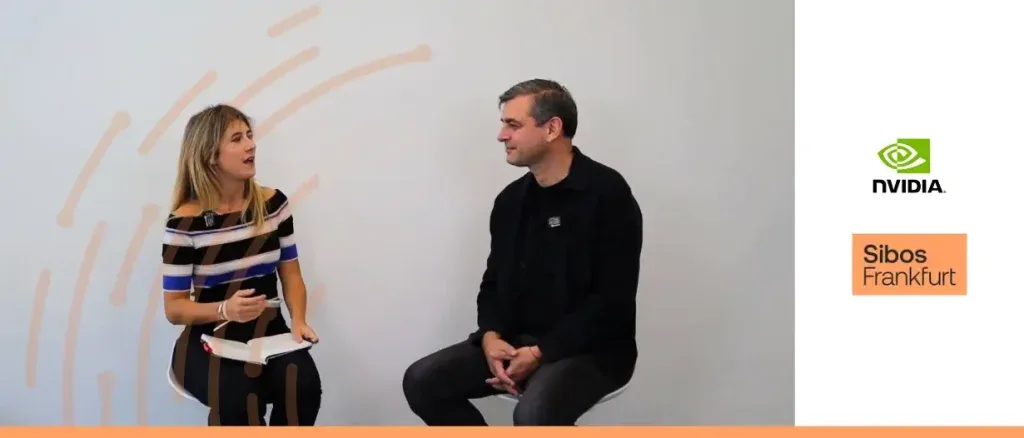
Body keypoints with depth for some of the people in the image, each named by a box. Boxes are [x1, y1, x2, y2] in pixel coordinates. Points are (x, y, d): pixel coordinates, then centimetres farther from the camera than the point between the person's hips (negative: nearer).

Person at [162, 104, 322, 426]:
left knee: (303, 384, -28)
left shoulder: (273, 203, 3)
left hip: (268, 331, 3)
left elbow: (291, 273, 9)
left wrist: (298, 320, -11)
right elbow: (174, 308, -5)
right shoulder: (185, 221, -9)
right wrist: (225, 309, -25)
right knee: (239, 398, -33)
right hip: (209, 341, -3)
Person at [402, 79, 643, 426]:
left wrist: (541, 352, -21)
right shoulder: (511, 200, 9)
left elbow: (612, 300, -17)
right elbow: (494, 283, 13)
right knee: (422, 381, -7)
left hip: (590, 350, -7)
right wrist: (491, 337, -9)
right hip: (516, 343, 7)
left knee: (535, 416, -35)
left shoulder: (607, 193, -12)